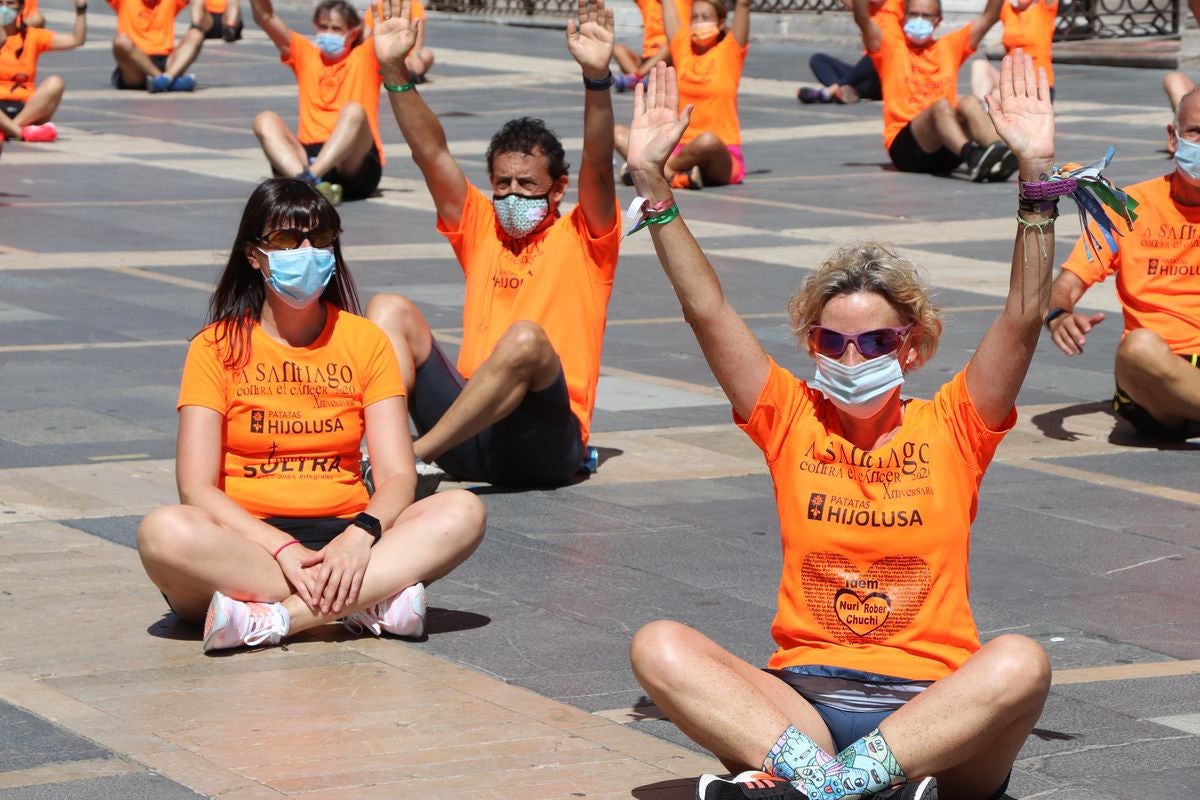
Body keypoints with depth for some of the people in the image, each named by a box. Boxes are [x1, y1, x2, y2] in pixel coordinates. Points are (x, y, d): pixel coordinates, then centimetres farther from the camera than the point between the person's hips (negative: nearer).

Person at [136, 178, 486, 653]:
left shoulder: (364, 342, 9)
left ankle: (274, 620, -32)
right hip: (245, 540, -2)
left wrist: (361, 534, -22)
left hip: (342, 537, 2)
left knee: (463, 512, -24)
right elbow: (196, 487, -7)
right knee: (163, 533, -35)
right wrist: (283, 549, -23)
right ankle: (374, 603, -31)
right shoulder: (218, 347, 3)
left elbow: (398, 477, 1)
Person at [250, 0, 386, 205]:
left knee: (354, 110, -29)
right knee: (265, 120, -18)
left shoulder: (365, 56, 11)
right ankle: (308, 184, -46)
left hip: (355, 165, -3)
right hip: (309, 156, 3)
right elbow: (265, 18, 11)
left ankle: (308, 178, -51)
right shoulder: (305, 54, 19)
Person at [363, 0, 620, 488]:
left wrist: (597, 77, -26)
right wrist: (394, 70, -3)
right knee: (390, 309, -9)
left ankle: (415, 453, -31)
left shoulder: (582, 239, 7)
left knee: (526, 337, -33)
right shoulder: (481, 228, 19)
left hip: (542, 443, -5)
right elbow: (430, 153, 9)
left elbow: (598, 168, -10)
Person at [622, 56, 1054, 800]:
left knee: (1021, 662, -34)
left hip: (932, 704, -1)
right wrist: (653, 182, -3)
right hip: (803, 698, 1)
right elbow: (707, 311, 5)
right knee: (660, 647, -24)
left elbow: (1024, 318, -3)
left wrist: (1037, 177, -14)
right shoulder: (793, 422, 12)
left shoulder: (952, 429, 9)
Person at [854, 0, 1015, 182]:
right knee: (941, 105, -31)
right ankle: (971, 155, -60)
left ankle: (999, 152, -53)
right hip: (905, 148, -3)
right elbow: (862, 19, -5)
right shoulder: (891, 47, 11)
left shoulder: (950, 46, 21)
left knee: (970, 103, -25)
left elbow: (989, 17, 15)